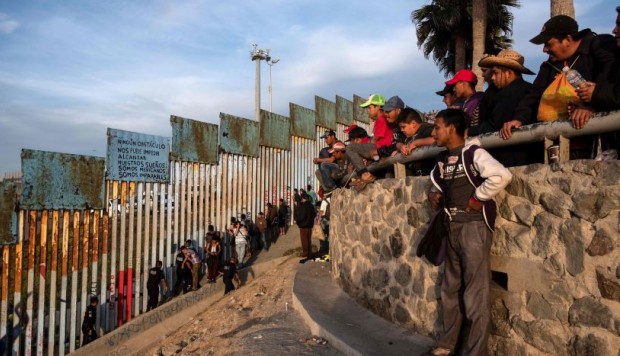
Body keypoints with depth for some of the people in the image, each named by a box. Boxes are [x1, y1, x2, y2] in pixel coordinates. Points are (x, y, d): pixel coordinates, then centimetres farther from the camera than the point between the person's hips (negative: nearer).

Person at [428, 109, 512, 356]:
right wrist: (434, 194, 7)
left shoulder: (473, 153, -12)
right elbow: (436, 180, 28)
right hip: (451, 225, 8)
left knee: (476, 292, 0)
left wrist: (478, 198, -17)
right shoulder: (442, 159, 11)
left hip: (473, 225, -8)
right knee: (450, 288, 16)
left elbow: (502, 175, -26)